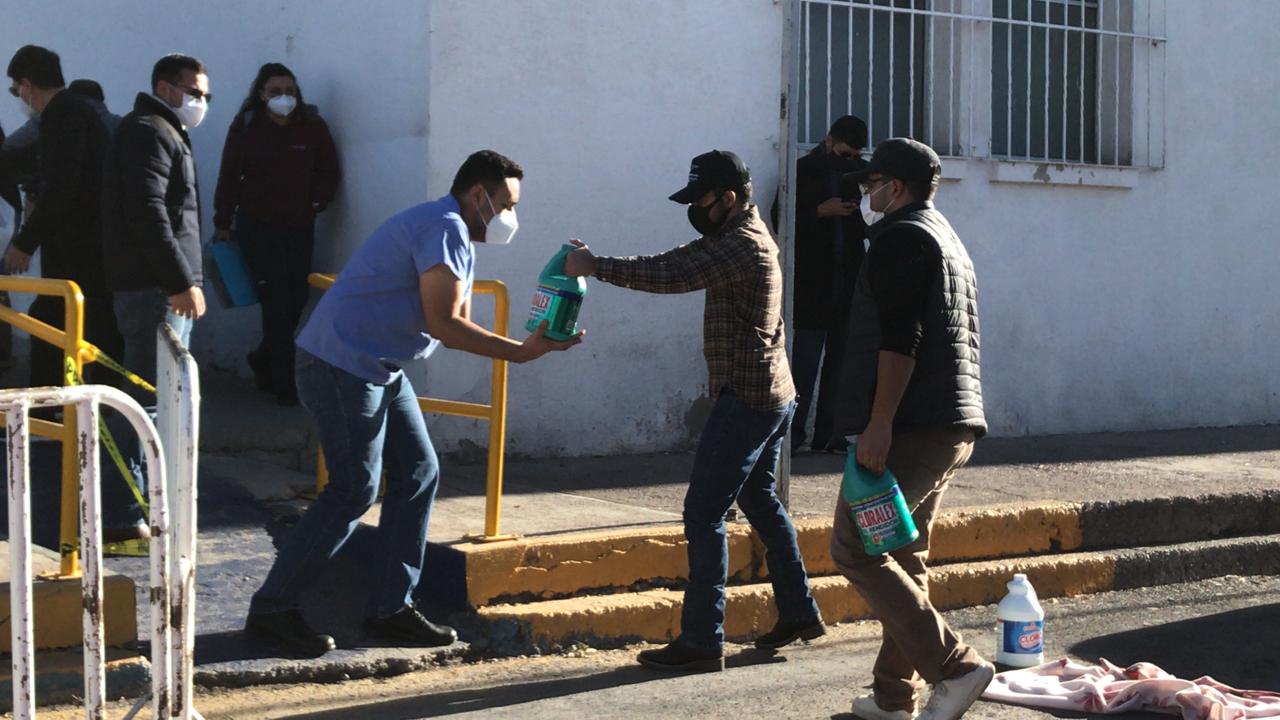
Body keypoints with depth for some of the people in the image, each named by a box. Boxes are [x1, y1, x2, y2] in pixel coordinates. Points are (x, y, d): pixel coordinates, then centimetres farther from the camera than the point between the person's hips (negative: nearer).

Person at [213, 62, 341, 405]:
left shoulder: (313, 127, -1)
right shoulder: (246, 127, -4)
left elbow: (329, 171, 9)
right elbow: (229, 177, 0)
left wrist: (316, 203, -1)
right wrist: (223, 222, 0)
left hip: (300, 226, 3)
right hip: (258, 226, -3)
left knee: (297, 297, 5)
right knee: (276, 299, -9)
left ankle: (265, 359, 30)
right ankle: (283, 383, -6)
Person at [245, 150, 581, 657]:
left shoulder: (457, 240, 18)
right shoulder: (444, 228, -16)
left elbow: (456, 328, 13)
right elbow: (443, 323, -22)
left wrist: (530, 345, 0)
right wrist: (520, 352, -19)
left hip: (380, 370, 11)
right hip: (341, 366, -11)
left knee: (418, 475, 8)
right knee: (353, 490, -9)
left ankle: (390, 609, 13)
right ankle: (271, 611, 0)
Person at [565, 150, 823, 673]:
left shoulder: (744, 245, -18)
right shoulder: (741, 238, 15)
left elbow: (674, 276, -29)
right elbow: (678, 262, 11)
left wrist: (597, 267, -23)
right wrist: (597, 263, -2)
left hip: (746, 398, -11)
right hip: (771, 394, 11)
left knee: (704, 512, -10)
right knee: (759, 500, 21)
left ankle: (701, 640, -9)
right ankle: (798, 611, 29)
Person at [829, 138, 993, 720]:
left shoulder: (900, 236, -8)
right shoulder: (947, 240, 23)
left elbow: (899, 339, -19)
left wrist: (879, 423, -22)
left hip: (913, 426, -10)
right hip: (954, 426, 10)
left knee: (855, 549, -8)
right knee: (904, 557, 14)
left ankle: (954, 666, -14)